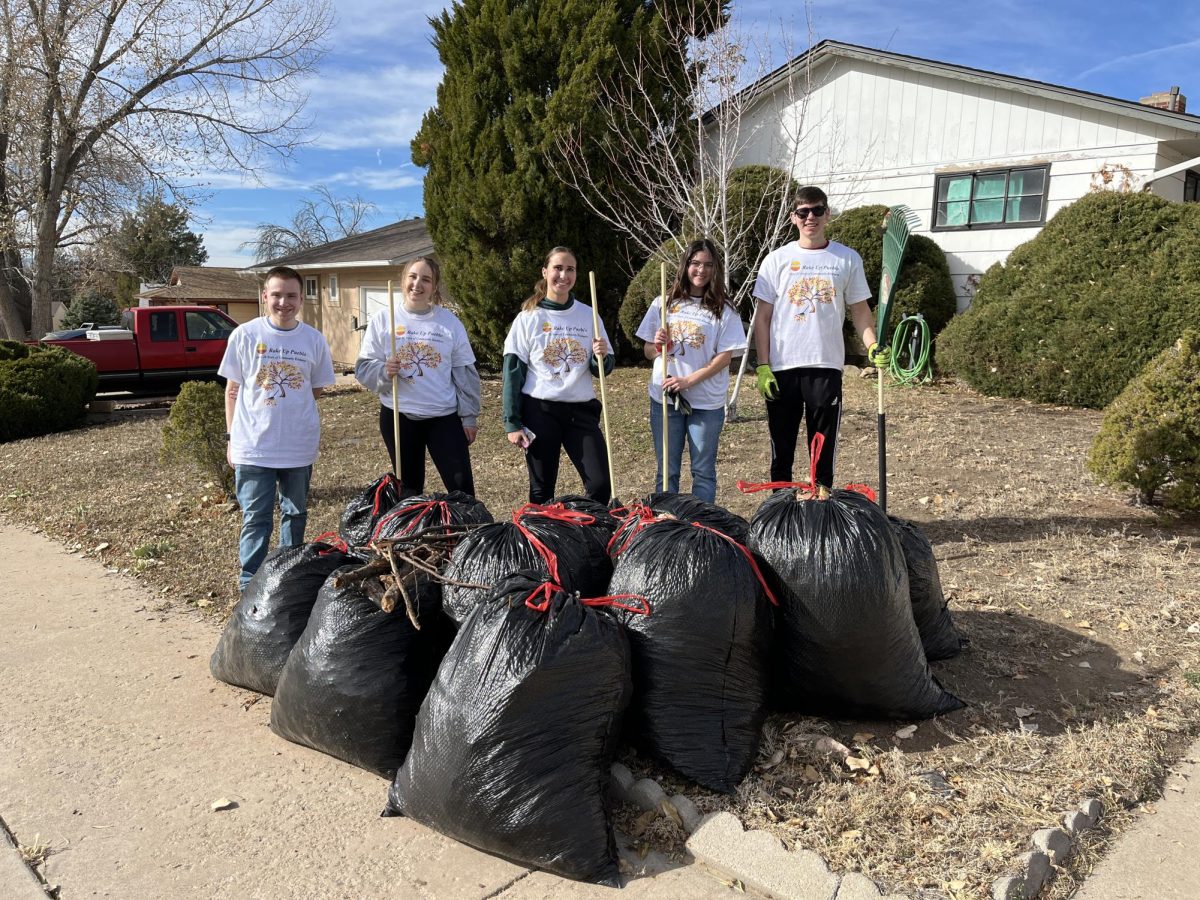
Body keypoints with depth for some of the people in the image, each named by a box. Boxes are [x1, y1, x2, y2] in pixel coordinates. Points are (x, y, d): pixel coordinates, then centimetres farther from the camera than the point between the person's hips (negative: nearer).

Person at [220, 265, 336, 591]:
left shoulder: (314, 339, 0)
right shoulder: (245, 335, -4)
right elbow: (232, 390, 3)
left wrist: (289, 406, -1)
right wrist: (232, 436, 2)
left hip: (299, 447, 2)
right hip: (253, 447, -2)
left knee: (295, 515, 15)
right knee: (256, 520, 2)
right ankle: (250, 585, 12)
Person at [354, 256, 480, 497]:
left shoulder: (450, 322, -1)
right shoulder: (383, 319, -2)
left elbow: (464, 372, 3)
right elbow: (363, 369, -1)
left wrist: (469, 416, 1)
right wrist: (384, 371, -22)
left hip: (444, 416, 0)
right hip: (398, 417, 1)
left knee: (462, 488, -1)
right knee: (409, 490, 13)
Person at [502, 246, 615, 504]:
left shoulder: (588, 315, 6)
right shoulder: (528, 318, -1)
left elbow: (602, 369, 11)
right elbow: (513, 371, -1)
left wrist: (601, 357, -13)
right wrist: (512, 423, -7)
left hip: (581, 411, 2)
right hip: (540, 412, -2)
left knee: (601, 484, -5)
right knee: (542, 490, 6)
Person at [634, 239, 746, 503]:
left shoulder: (724, 310, 0)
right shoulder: (663, 304, 7)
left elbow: (725, 357, -5)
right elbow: (648, 352, 11)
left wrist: (688, 381, -15)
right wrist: (657, 346, -13)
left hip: (707, 403, -2)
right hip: (664, 399, 2)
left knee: (703, 471, 6)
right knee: (667, 471, 8)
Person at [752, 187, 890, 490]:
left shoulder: (848, 259, 7)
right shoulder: (777, 259, 5)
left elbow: (860, 311, 10)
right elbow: (762, 318, 5)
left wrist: (872, 346, -8)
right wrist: (763, 366, -3)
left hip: (826, 366, 0)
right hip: (781, 367, 0)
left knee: (824, 448, 4)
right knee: (781, 448, 7)